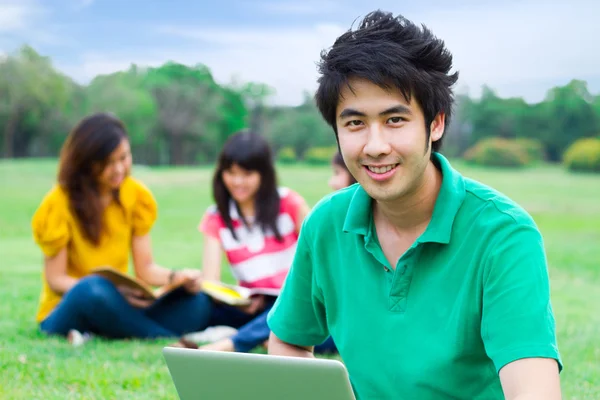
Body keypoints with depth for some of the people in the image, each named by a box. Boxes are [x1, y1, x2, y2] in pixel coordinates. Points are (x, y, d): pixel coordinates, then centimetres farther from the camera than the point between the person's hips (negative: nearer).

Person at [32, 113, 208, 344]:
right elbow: (56, 279, -11)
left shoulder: (136, 195, 2)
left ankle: (94, 337, -22)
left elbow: (145, 268, 2)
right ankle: (174, 340, -23)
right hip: (67, 310, -4)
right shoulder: (59, 203, -12)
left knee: (194, 300, -21)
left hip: (114, 307, 4)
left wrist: (178, 277, -20)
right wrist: (115, 290, -28)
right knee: (94, 289, -39)